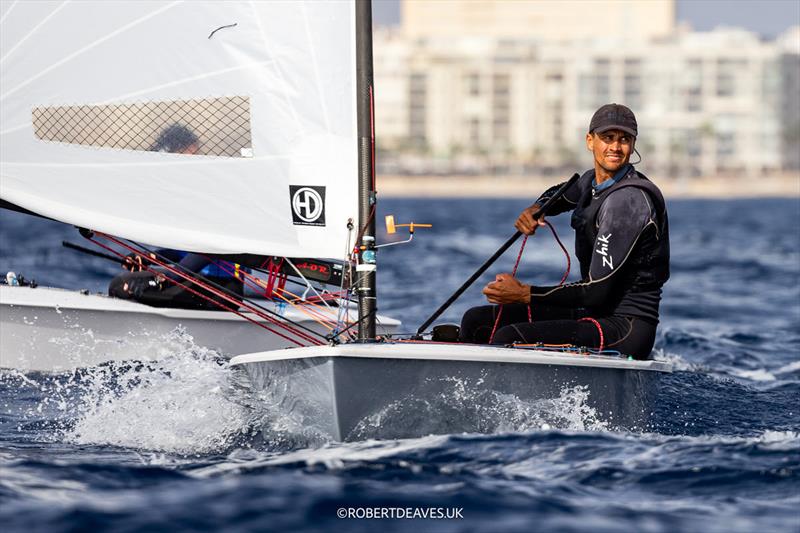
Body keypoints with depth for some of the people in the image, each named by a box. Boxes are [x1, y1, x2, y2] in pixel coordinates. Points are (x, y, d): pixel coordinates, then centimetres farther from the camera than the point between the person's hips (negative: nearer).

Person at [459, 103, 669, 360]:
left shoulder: (628, 199, -18)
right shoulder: (592, 180, 9)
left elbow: (597, 291, -21)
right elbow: (562, 194, 36)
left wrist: (525, 293, -15)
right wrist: (535, 209, 11)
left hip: (627, 327, -10)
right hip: (596, 313, 10)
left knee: (510, 338, -28)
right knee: (476, 321, 9)